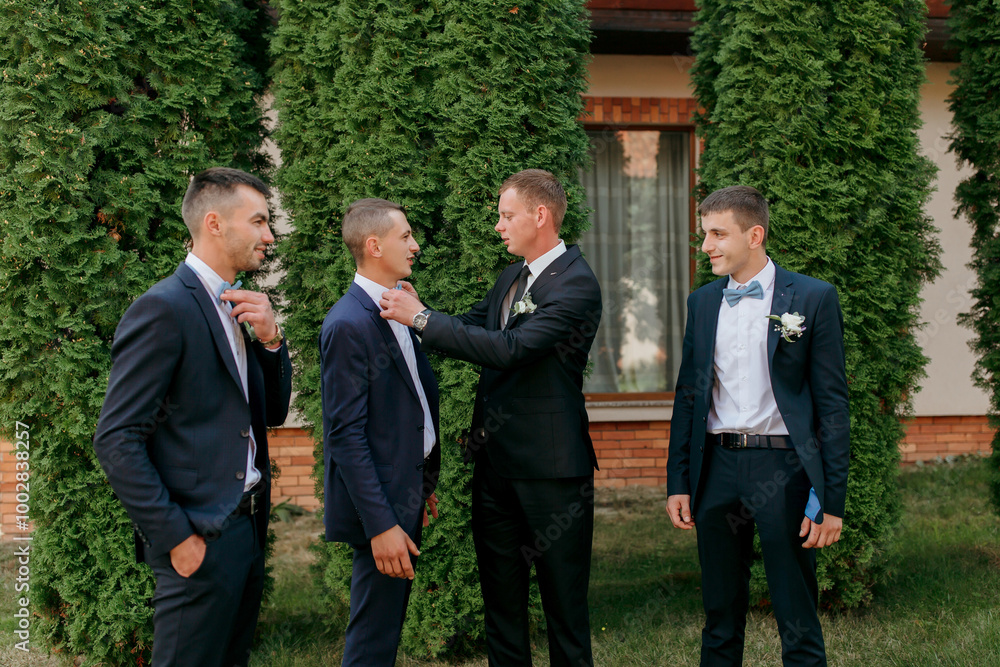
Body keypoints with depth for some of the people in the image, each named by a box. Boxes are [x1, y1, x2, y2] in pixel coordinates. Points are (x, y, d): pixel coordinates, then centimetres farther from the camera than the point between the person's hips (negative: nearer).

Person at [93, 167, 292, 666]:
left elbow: (273, 413, 16)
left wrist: (270, 339, -2)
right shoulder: (163, 309, -15)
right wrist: (176, 539, -18)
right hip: (200, 541, -9)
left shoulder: (236, 308, 12)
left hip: (246, 528, 9)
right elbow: (116, 440, -18)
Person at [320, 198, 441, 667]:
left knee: (388, 623, 19)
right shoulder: (349, 324, -19)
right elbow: (346, 435, -22)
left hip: (404, 494, 10)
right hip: (378, 504, -10)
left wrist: (423, 484, 18)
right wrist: (381, 525, -23)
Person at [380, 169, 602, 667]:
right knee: (501, 601, 16)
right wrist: (414, 312, 1)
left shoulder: (577, 284, -15)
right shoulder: (510, 279, 13)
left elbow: (508, 349, -25)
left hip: (549, 471, -8)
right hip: (495, 462, 8)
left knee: (563, 602, 3)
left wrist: (422, 318, -21)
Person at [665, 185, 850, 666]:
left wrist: (832, 499, -9)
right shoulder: (701, 302, 10)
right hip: (718, 467, 4)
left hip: (782, 468, -4)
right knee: (720, 617, 13)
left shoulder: (813, 298, -3)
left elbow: (833, 404, -4)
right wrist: (678, 483, 9)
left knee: (798, 625, 3)